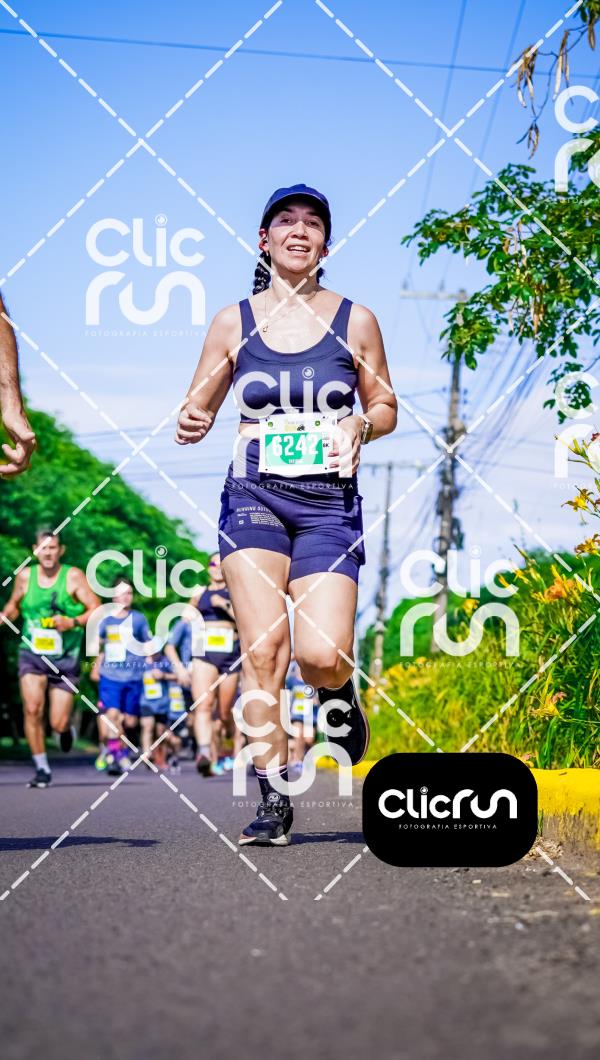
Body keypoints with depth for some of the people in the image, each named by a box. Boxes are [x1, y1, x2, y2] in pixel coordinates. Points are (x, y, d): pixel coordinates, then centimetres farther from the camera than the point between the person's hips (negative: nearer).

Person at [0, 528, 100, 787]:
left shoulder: (74, 577, -6)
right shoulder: (24, 576, 2)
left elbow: (96, 609, -7)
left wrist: (73, 622, -24)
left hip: (65, 658, -1)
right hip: (32, 654, 2)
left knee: (59, 724, -4)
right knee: (32, 709, -18)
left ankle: (66, 728, 36)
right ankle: (42, 769, -4)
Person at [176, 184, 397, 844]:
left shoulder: (355, 320, 6)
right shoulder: (234, 321, 7)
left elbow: (386, 407, 15)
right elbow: (196, 409, 12)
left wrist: (361, 425, -8)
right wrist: (191, 424, -12)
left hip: (329, 502, 0)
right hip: (254, 496, 0)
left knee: (321, 655, -13)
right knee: (263, 646, -13)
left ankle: (340, 693, 25)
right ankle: (273, 796, -4)